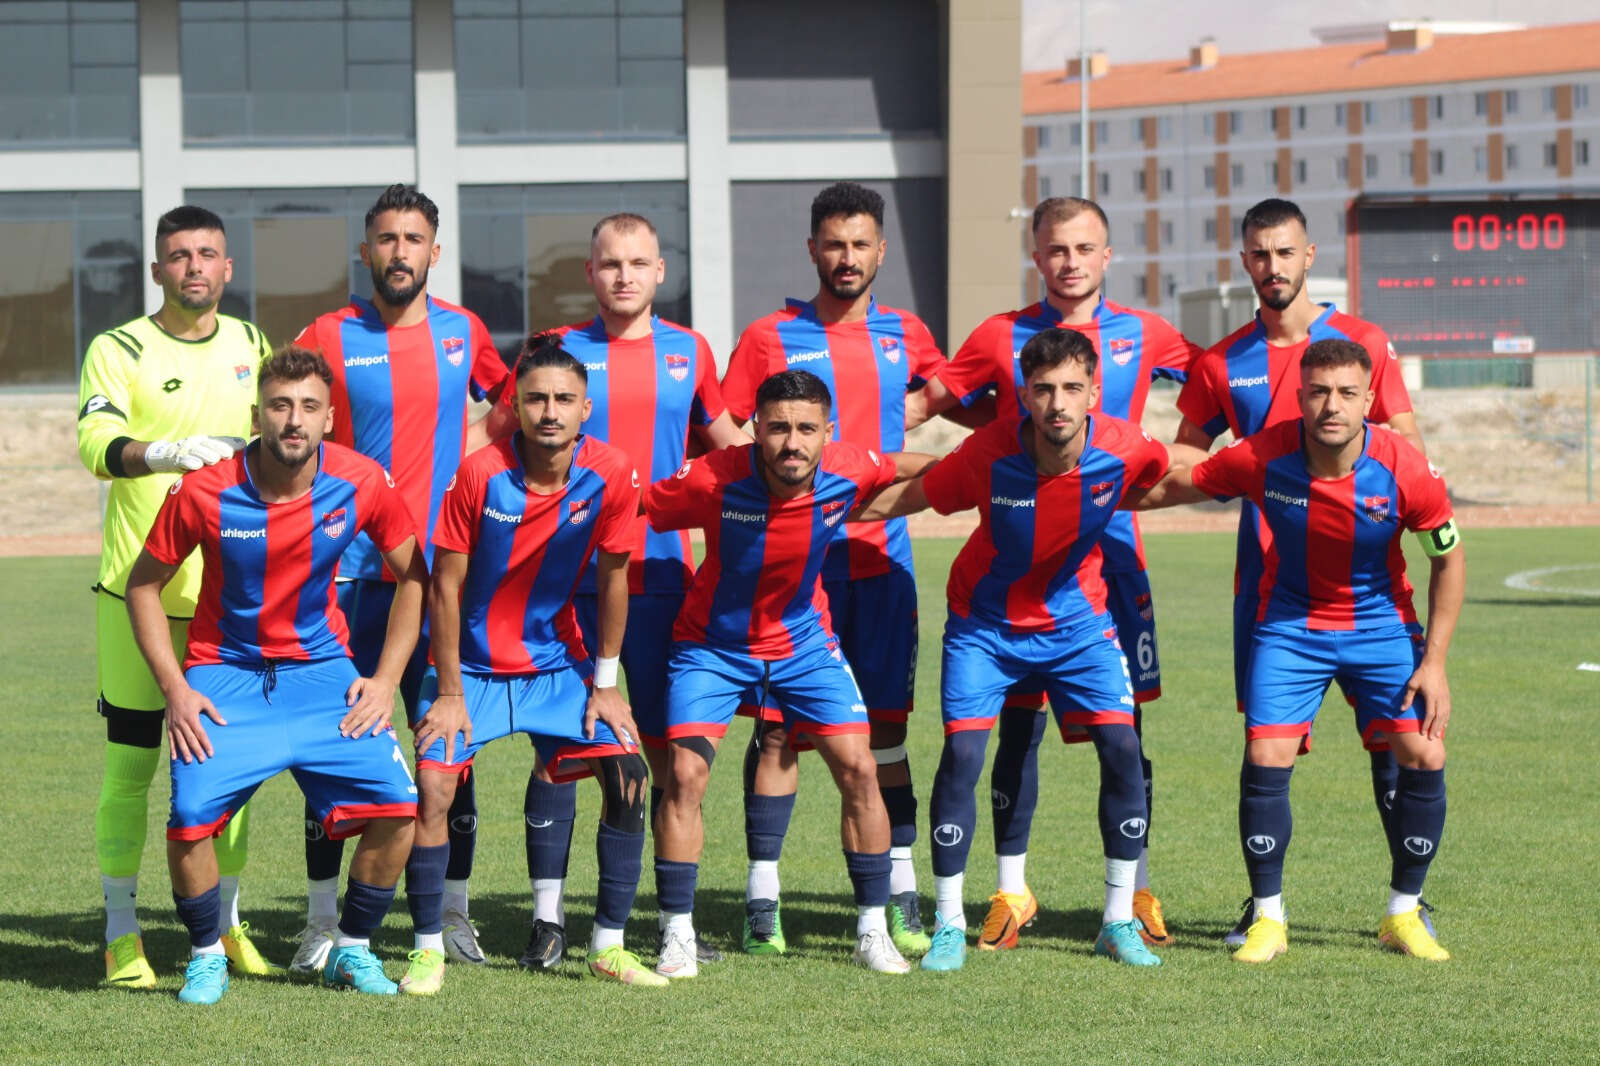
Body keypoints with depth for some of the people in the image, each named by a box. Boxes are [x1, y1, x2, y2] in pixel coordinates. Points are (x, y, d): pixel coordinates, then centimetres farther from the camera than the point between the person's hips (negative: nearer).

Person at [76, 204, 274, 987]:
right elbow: (97, 443, -21)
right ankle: (121, 937, 6)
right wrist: (171, 454, -38)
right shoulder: (119, 351, -5)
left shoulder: (250, 344, 12)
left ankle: (225, 926, 20)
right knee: (130, 761, -2)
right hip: (140, 590, -4)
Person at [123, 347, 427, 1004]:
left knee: (398, 807, -16)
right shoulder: (204, 492, -14)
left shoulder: (362, 484, -10)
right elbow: (143, 585, -1)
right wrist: (175, 689, -9)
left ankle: (352, 950, 9)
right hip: (226, 674, -2)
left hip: (321, 670, 2)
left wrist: (385, 680, -3)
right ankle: (206, 956, 3)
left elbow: (413, 576, 5)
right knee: (191, 815, -24)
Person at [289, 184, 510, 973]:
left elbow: (506, 394, 26)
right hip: (351, 573, -2)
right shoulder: (328, 338, -1)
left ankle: (453, 914, 14)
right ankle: (322, 921, 5)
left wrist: (485, 448, 11)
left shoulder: (463, 332, 7)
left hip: (442, 567, 2)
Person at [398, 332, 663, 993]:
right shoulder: (481, 474, -20)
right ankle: (428, 950, -2)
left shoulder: (610, 474, -14)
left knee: (627, 777, -8)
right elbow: (446, 587, -13)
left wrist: (604, 683, 1)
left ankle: (608, 946, 4)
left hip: (558, 661, 3)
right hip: (473, 665, -2)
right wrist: (449, 693, -12)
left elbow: (613, 577, -1)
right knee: (433, 786, -16)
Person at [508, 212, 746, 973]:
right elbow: (495, 439, 6)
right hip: (570, 578, -2)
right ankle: (547, 918, 3)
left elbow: (725, 446, 21)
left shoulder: (688, 352, 9)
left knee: (670, 747, 4)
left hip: (660, 577, 2)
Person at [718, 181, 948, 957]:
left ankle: (901, 900, 9)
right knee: (778, 723, -4)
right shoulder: (769, 338, 0)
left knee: (886, 724, 5)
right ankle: (763, 901, -1)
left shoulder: (906, 336, 9)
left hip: (881, 557, 3)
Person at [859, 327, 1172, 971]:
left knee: (1121, 749, -8)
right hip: (985, 622, -2)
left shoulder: (1124, 450, -22)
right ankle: (949, 925, 0)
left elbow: (1171, 480, 3)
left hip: (1077, 619, 2)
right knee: (962, 752, -13)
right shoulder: (988, 454, -26)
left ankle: (1120, 922, 6)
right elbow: (909, 497, -10)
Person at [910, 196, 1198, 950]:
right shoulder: (1001, 337, 3)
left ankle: (1137, 889, 10)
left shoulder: (1142, 336, 6)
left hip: (1111, 547, 1)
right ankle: (1010, 890, 10)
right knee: (1018, 722, 1)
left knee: (1123, 722, 1)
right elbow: (934, 400, 9)